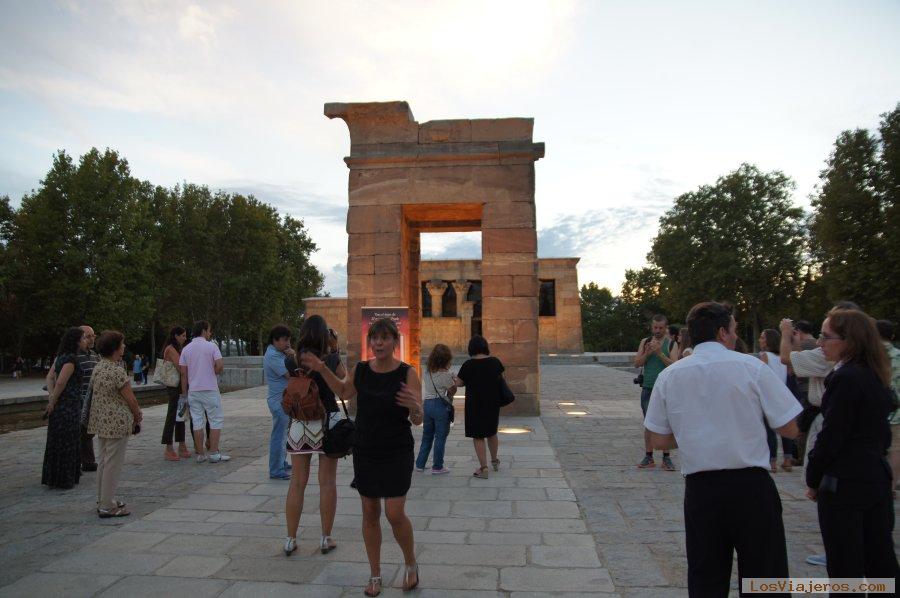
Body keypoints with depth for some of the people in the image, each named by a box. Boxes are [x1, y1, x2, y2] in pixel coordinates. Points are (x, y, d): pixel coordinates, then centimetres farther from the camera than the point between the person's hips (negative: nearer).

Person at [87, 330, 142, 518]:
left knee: (104, 462, 19)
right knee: (113, 464, -1)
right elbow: (131, 399, -16)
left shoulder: (98, 368, 7)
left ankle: (103, 501, 30)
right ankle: (107, 507, 6)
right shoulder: (117, 372, -19)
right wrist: (138, 417, 1)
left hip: (100, 421, 9)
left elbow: (95, 393, 15)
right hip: (117, 423, -9)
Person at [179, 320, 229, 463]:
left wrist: (184, 392, 11)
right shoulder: (212, 346, -6)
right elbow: (220, 367, -14)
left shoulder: (186, 349, 6)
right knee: (216, 420, 3)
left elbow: (183, 373, 5)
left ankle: (200, 454, 12)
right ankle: (214, 453, 0)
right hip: (210, 389, -4)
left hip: (193, 391, 4)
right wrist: (211, 373, 7)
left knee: (197, 422, 8)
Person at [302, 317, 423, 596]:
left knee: (395, 514, -5)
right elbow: (343, 392, 20)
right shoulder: (360, 370, -3)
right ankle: (375, 575, 30)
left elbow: (418, 420, -13)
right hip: (365, 452, 4)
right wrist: (322, 369, 10)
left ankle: (411, 564, 24)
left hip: (397, 453, -3)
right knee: (370, 513, 11)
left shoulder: (407, 373, -14)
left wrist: (414, 406, -35)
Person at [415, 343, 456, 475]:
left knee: (427, 436, 18)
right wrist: (453, 379, 8)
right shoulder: (445, 374, -17)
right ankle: (437, 467, 12)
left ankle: (420, 464, 24)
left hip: (427, 403, 6)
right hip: (441, 406, -6)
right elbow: (452, 391, -7)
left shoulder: (427, 370, 2)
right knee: (440, 437, 6)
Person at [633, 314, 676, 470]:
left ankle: (666, 458, 8)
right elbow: (637, 363, 4)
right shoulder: (645, 342, 10)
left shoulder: (671, 344, 1)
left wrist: (659, 353, -21)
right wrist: (647, 353, -13)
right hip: (648, 388, 3)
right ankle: (648, 457, 13)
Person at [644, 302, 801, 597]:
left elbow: (659, 441, 4)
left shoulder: (668, 376, 0)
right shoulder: (751, 367, -7)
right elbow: (790, 429, -5)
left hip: (700, 489, 2)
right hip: (751, 486, -2)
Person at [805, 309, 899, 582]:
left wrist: (813, 480, -5)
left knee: (845, 568, 3)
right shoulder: (876, 376, 9)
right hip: (878, 479, 9)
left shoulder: (845, 378, -18)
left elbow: (831, 436, -17)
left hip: (844, 484, -9)